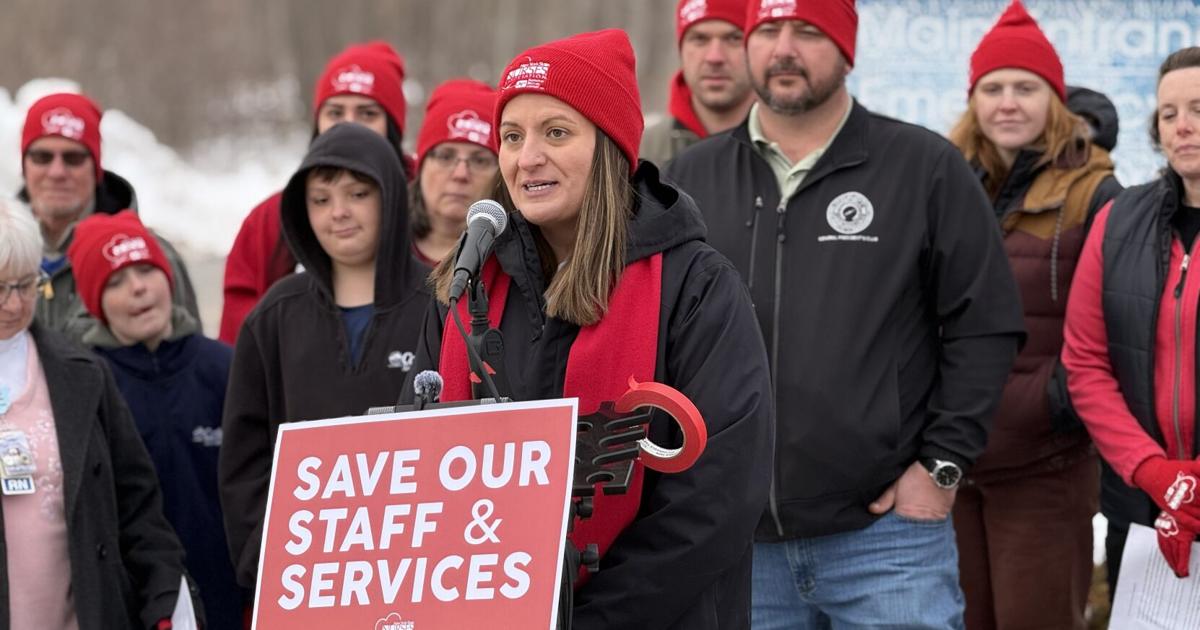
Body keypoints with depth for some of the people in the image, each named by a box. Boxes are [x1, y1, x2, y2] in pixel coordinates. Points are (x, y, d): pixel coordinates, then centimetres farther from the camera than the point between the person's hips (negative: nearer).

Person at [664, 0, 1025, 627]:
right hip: (732, 540, 3)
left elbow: (985, 323, 1)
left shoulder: (926, 167, 0)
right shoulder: (690, 177, 10)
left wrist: (941, 464, -4)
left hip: (887, 531, -3)